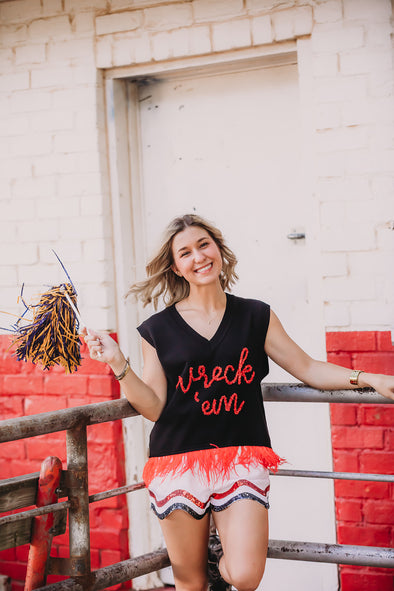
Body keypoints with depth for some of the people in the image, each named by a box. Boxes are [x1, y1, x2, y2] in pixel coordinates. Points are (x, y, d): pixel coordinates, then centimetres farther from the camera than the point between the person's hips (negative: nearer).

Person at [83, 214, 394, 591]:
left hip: (240, 458, 0)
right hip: (179, 461, 0)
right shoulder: (158, 330, 4)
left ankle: (221, 556, 20)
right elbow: (154, 407, 1)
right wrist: (117, 363, -10)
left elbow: (307, 368, 10)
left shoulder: (255, 317, 7)